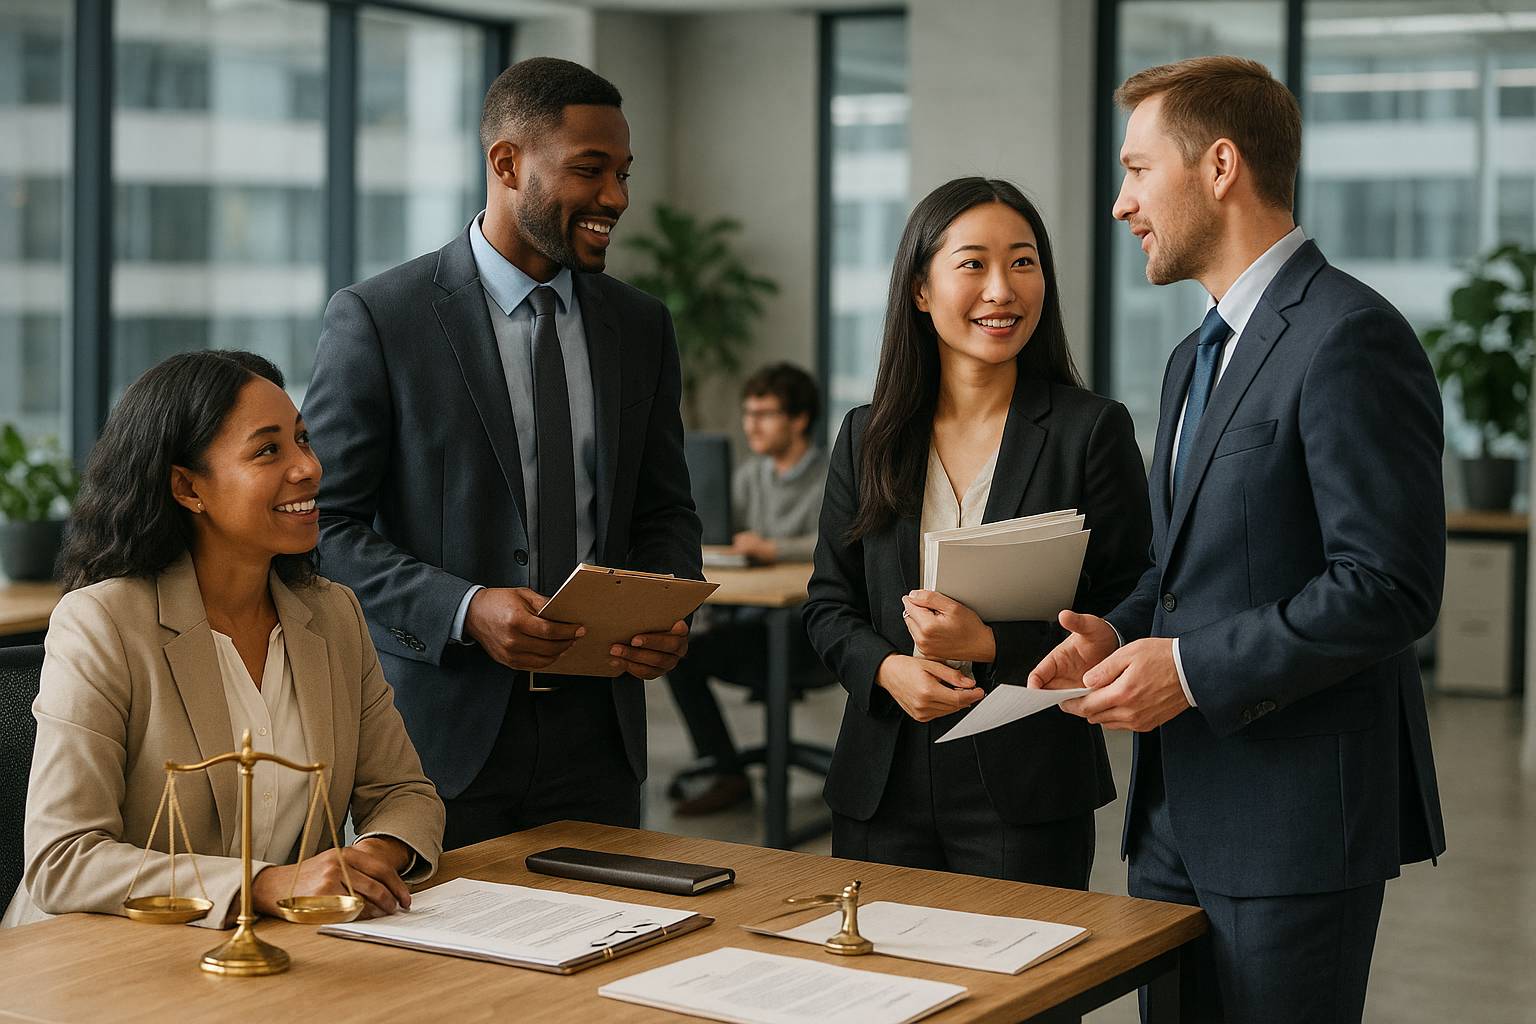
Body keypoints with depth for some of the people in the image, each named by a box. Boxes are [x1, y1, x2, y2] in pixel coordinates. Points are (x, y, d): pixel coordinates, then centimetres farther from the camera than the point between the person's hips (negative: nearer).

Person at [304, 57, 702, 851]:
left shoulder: (641, 327, 9)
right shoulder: (374, 319, -6)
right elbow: (325, 526, -7)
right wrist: (464, 609, -21)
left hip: (594, 733, 4)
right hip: (441, 727, -4)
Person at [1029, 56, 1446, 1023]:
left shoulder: (1349, 338, -14)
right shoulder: (1198, 359, 17)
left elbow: (1389, 586, -21)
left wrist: (1192, 666, -19)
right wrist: (1120, 634, 4)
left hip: (1298, 815, -9)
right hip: (1179, 811, 9)